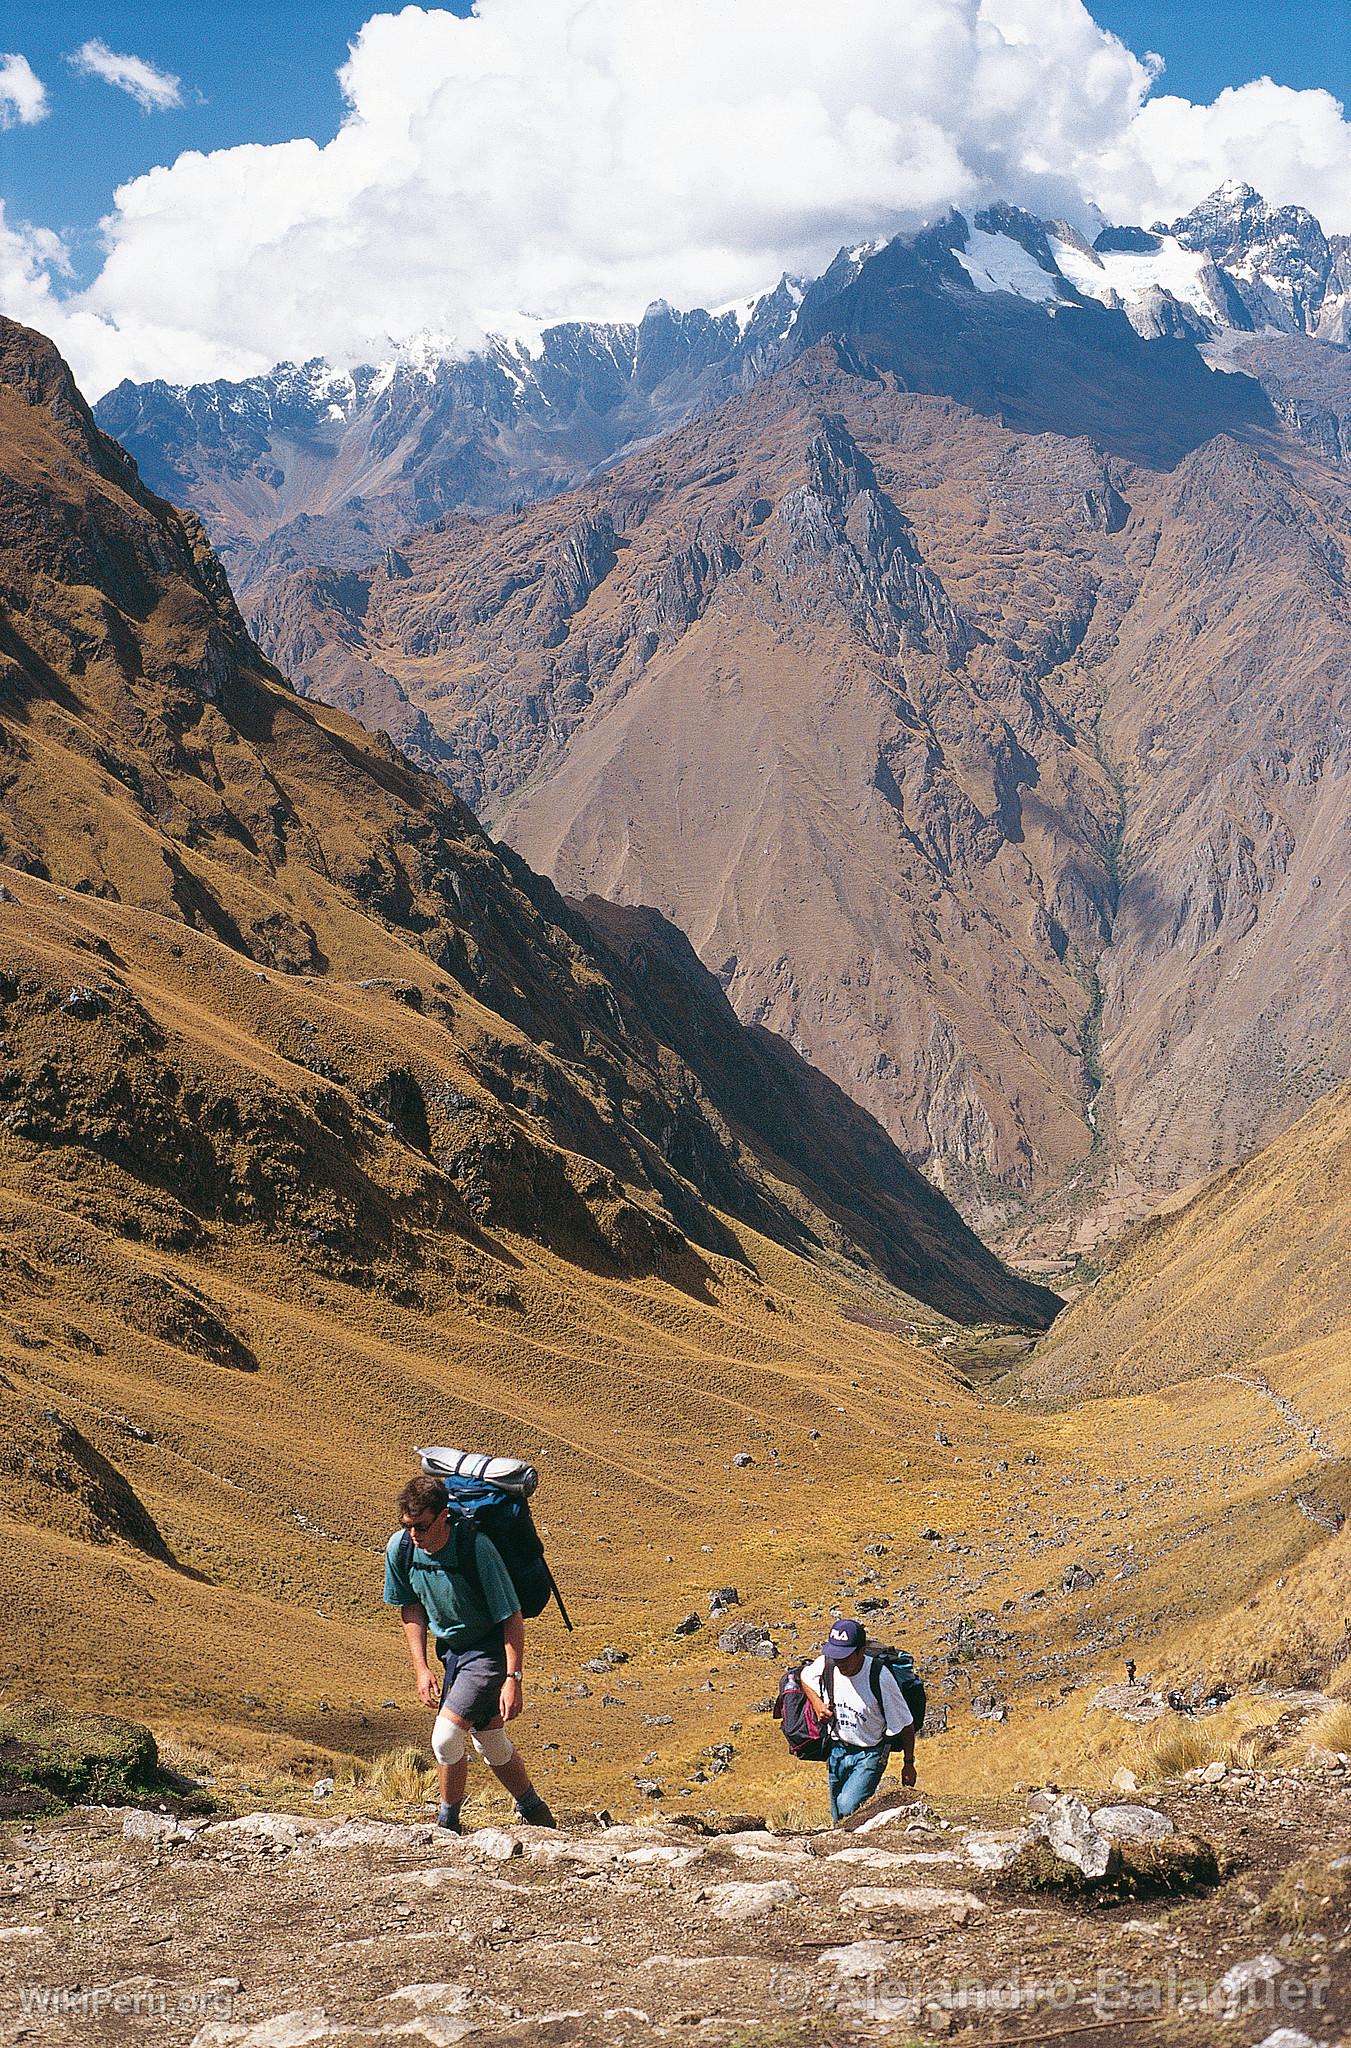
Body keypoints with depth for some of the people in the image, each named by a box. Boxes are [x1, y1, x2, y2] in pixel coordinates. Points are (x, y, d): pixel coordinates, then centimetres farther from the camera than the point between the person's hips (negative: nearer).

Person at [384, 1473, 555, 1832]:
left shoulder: (475, 1546, -30)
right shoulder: (400, 1547, -13)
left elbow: (511, 1616, -22)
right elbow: (411, 1607, 5)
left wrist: (513, 1679, -24)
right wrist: (421, 1668, 0)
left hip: (490, 1650, -6)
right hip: (451, 1650, 6)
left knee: (445, 1736, -17)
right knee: (489, 1742, 17)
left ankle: (448, 1824, 6)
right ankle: (534, 1813, 39)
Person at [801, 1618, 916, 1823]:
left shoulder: (880, 1677, -26)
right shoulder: (824, 1665, -14)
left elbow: (905, 1725, -13)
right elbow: (805, 1677, 13)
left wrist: (909, 1764, -4)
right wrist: (817, 1704, -6)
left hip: (870, 1754, -5)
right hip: (837, 1750, 5)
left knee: (848, 1807, -24)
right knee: (838, 1818, 13)